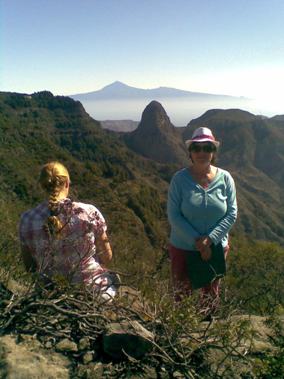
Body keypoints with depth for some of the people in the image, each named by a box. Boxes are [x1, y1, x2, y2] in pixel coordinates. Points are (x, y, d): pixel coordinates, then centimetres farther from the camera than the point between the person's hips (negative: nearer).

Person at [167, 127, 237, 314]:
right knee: (182, 295, 15)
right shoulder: (179, 179, -14)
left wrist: (210, 239, -19)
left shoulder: (225, 178, -9)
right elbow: (174, 216, -16)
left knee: (211, 294, 22)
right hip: (183, 248, -2)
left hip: (217, 248, 2)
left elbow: (232, 214, -9)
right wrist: (197, 241, -21)